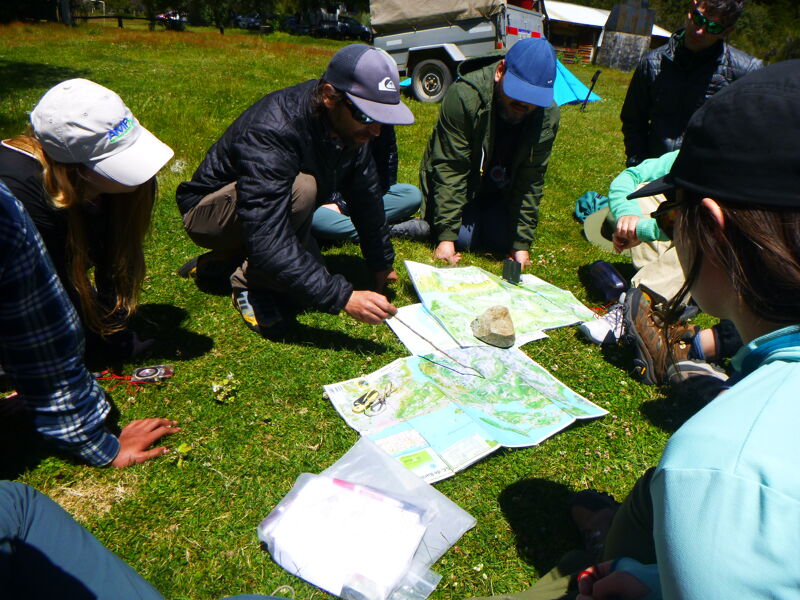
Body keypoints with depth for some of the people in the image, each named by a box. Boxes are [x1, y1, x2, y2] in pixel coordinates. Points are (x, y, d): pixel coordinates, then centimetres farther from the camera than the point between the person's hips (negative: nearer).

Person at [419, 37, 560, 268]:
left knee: (505, 239, -12)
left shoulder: (548, 116, -18)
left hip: (499, 192, 4)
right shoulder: (464, 95, -30)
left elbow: (530, 181, -13)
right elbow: (449, 169, -29)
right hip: (455, 186, -4)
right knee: (464, 238, -21)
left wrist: (522, 243, -17)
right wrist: (446, 236, -32)